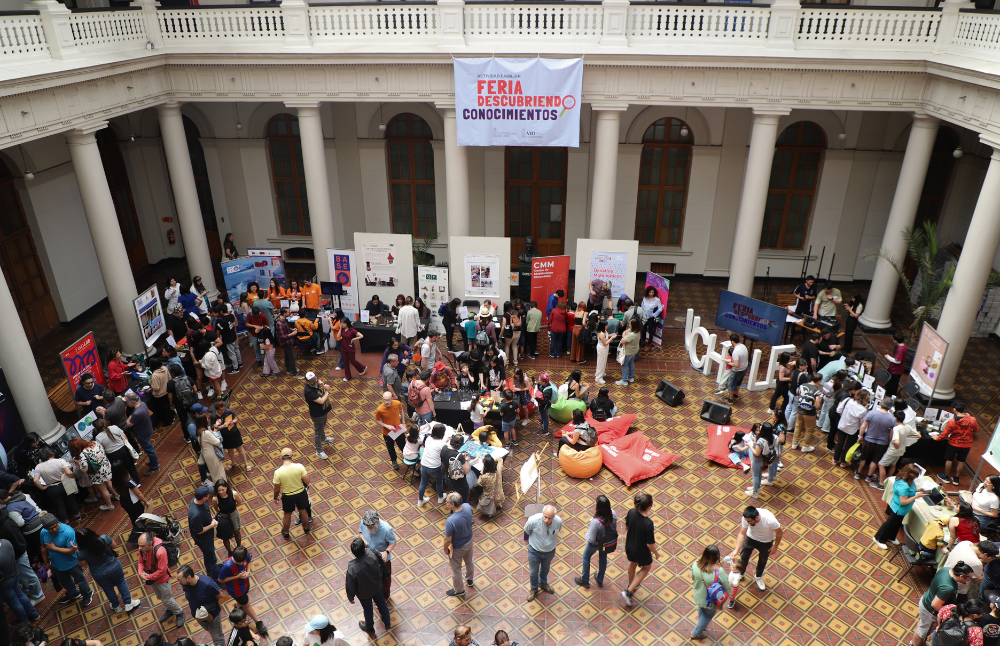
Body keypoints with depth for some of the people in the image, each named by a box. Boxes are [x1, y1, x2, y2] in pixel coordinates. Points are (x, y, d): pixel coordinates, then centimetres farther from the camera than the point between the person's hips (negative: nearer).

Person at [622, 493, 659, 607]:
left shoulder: (631, 512, -21)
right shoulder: (648, 524, -37)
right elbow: (650, 544, -25)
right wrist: (656, 553, -4)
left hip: (629, 546, 5)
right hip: (641, 551, -5)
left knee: (633, 563, 34)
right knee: (646, 567, 26)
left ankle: (631, 584, 60)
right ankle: (628, 592, 23)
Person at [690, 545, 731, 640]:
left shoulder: (696, 564, -25)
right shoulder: (719, 571, -38)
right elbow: (727, 587, -22)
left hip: (698, 596, 4)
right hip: (710, 600, -4)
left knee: (701, 610, 35)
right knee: (708, 615, 27)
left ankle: (701, 626, 62)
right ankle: (696, 633, 45)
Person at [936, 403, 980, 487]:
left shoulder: (952, 421, -24)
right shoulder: (972, 420, -17)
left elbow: (944, 434, -15)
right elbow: (976, 430, 3)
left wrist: (937, 438, 5)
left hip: (954, 444, -3)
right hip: (966, 445, 3)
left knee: (949, 459, 16)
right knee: (961, 461, 17)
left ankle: (946, 477, 29)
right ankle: (956, 479, 28)